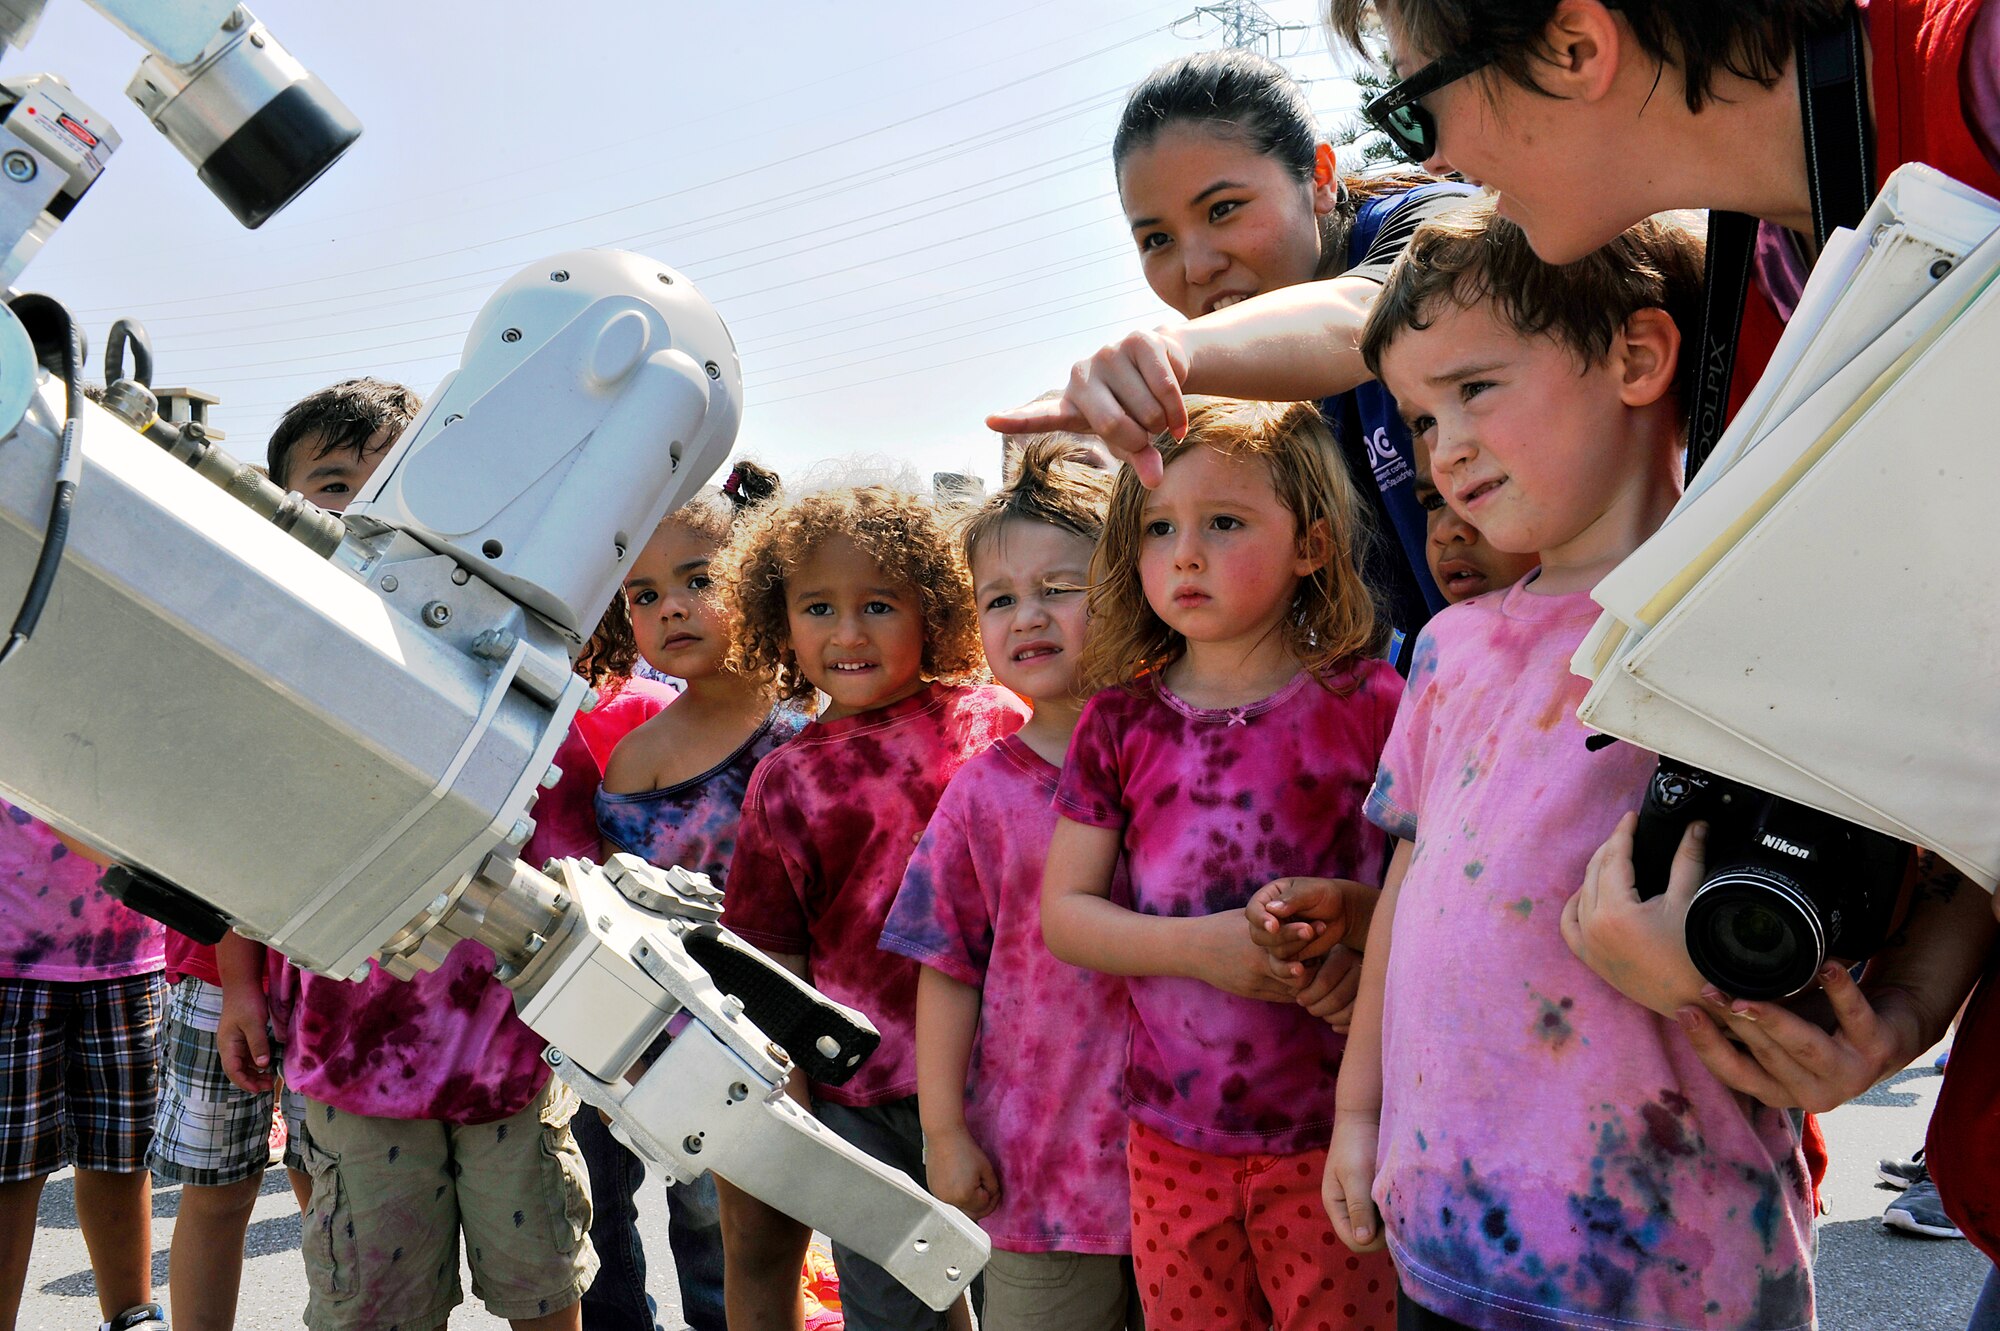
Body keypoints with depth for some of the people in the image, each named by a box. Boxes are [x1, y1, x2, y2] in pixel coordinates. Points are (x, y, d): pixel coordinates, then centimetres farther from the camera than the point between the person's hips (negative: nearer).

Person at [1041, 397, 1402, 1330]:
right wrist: (1199, 947, -15)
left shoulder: (1368, 704, -6)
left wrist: (1368, 953, -21)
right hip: (1172, 1138, 3)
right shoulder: (1121, 721, 1)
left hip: (1332, 1138, -2)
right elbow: (1064, 912, 1)